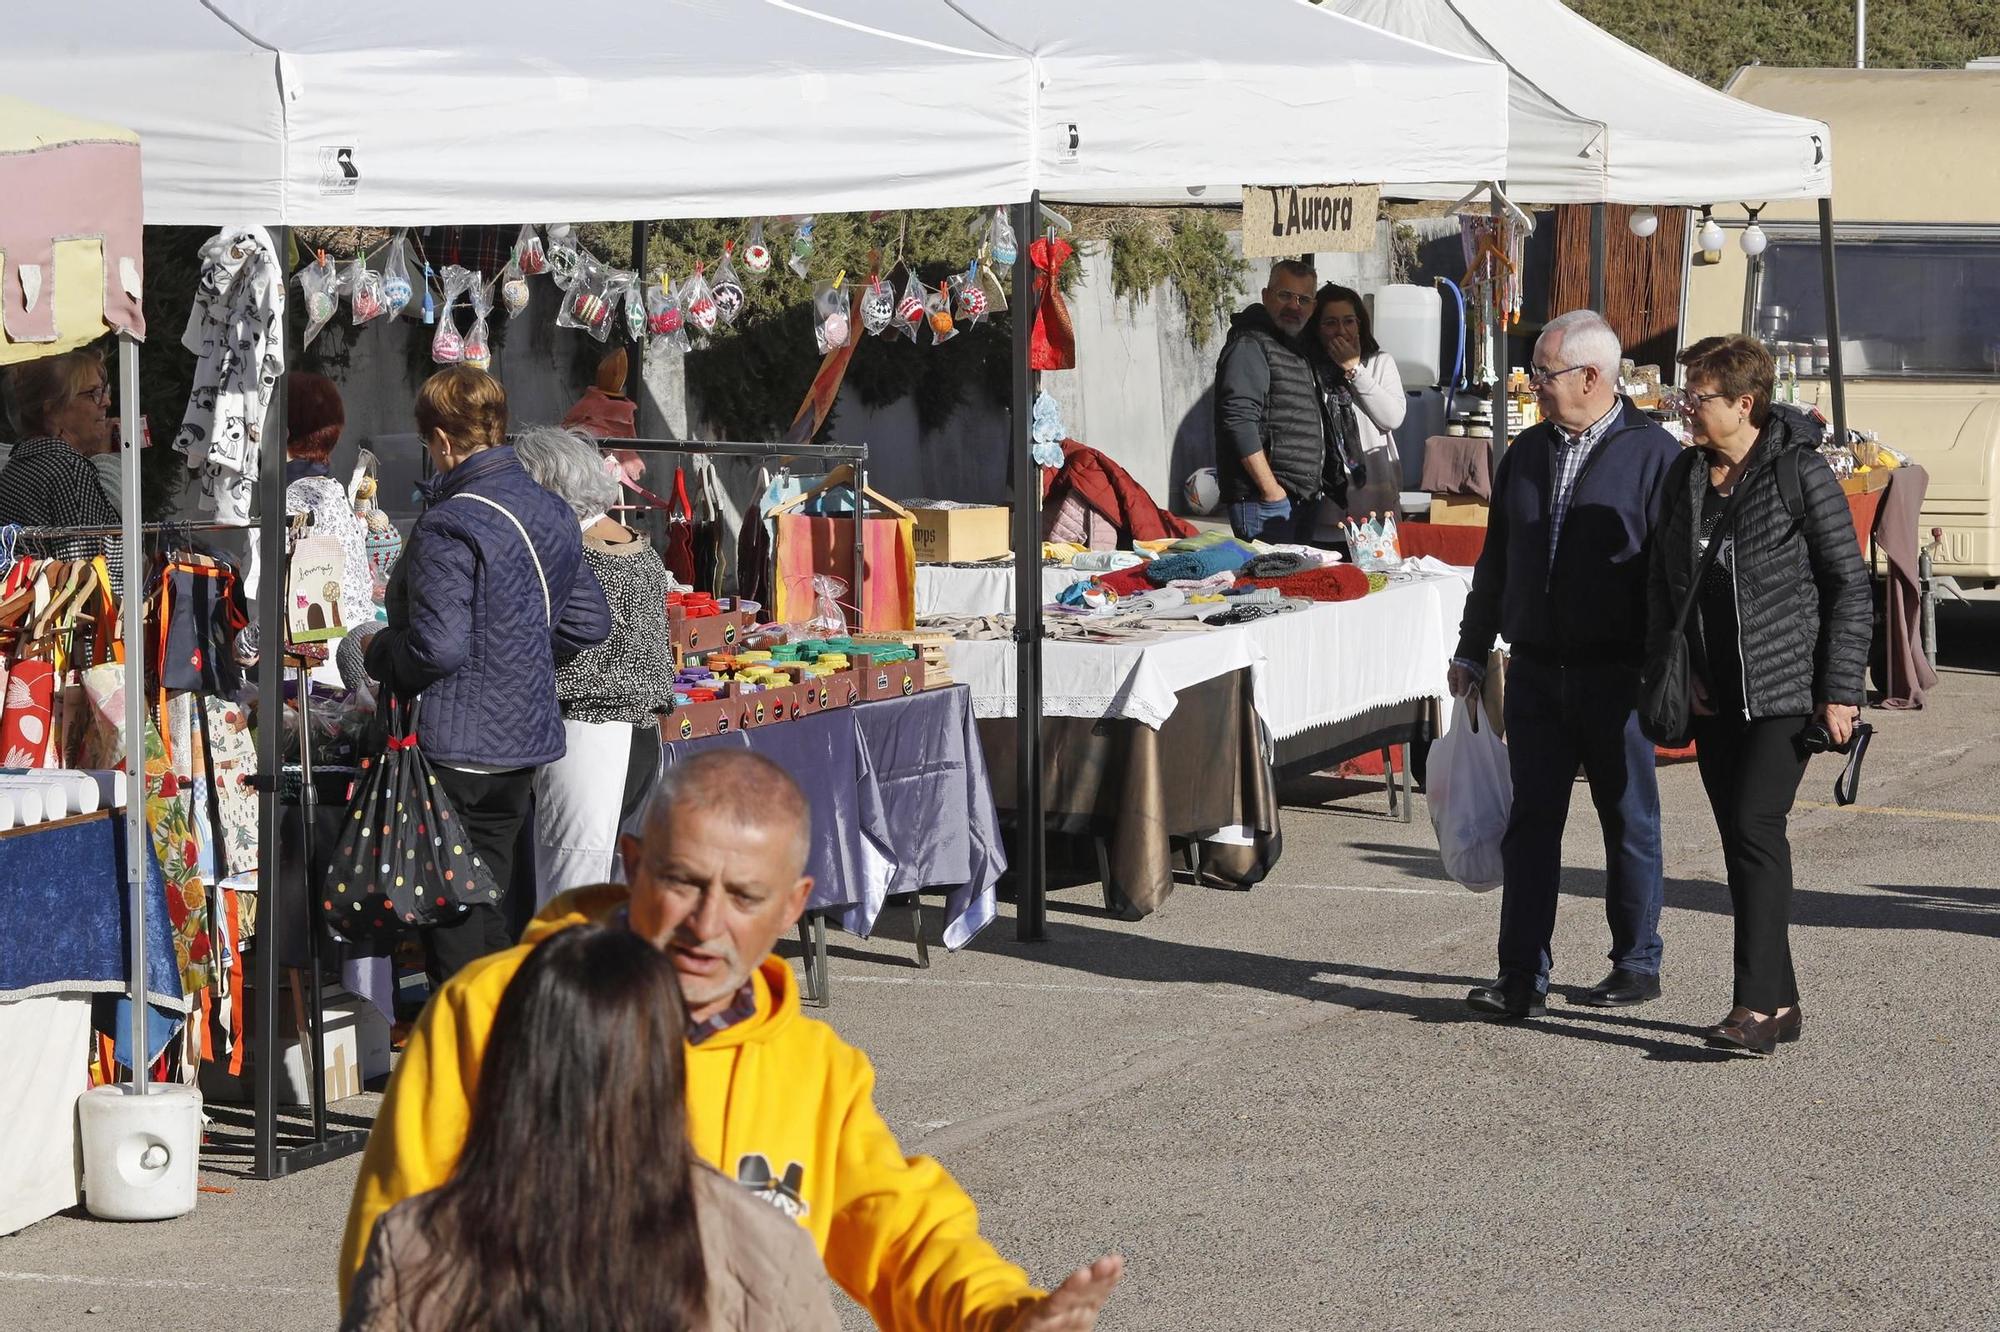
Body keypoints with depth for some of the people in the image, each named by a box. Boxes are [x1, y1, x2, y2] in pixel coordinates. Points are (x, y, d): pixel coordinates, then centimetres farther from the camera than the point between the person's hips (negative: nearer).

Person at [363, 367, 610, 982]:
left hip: (458, 751, -8)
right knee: (500, 898, 18)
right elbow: (589, 621, 14)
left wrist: (378, 653, -7)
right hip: (526, 740, 8)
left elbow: (437, 647, -25)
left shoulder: (449, 526, -19)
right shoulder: (551, 513, 7)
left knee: (452, 913, -1)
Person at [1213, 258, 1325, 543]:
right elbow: (1239, 423, -20)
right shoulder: (1249, 346, -10)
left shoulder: (1297, 349, 21)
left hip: (1302, 498, 10)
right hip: (1263, 499, -10)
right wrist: (1272, 491, -21)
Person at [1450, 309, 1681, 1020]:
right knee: (1530, 821, 2)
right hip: (1536, 669, 5)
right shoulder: (1527, 453, 12)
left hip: (1616, 675, -5)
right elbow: (1496, 561, 19)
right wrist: (1471, 650, 20)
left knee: (1629, 821, 6)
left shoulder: (1652, 453, -6)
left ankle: (1637, 964, 18)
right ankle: (1522, 977, 3)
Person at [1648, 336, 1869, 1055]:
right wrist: (1673, 667, 5)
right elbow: (1661, 583, 17)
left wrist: (1840, 691, -11)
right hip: (1714, 694, 7)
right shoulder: (1684, 477, 9)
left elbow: (1850, 586, -7)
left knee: (1756, 825, -16)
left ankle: (1756, 1005, -18)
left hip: (1787, 687, -6)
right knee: (1741, 840, 7)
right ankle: (1779, 1002, 14)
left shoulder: (1801, 473, -9)